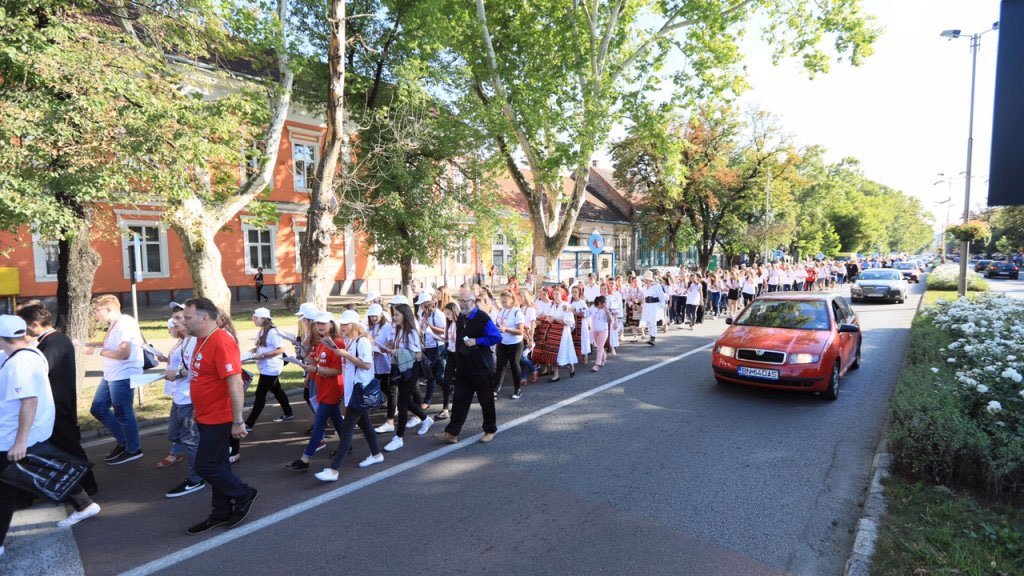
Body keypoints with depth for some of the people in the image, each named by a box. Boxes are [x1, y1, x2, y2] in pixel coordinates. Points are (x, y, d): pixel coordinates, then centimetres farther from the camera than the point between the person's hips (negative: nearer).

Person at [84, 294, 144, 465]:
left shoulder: (125, 324, -19)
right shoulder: (114, 324, 12)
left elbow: (123, 354, -24)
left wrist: (97, 351, -16)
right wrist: (94, 344, 12)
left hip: (123, 376, -10)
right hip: (111, 376, 10)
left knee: (122, 413, 0)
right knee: (98, 409, 16)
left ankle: (133, 450, 16)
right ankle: (122, 441, 29)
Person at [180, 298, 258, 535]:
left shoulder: (221, 343, -23)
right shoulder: (202, 340, 8)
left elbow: (235, 383, -26)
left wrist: (238, 421, -26)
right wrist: (198, 411, 21)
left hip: (218, 419, -9)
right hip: (207, 417, 9)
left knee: (205, 466, -1)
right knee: (217, 465, 16)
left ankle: (244, 494, 17)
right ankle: (222, 513, 29)